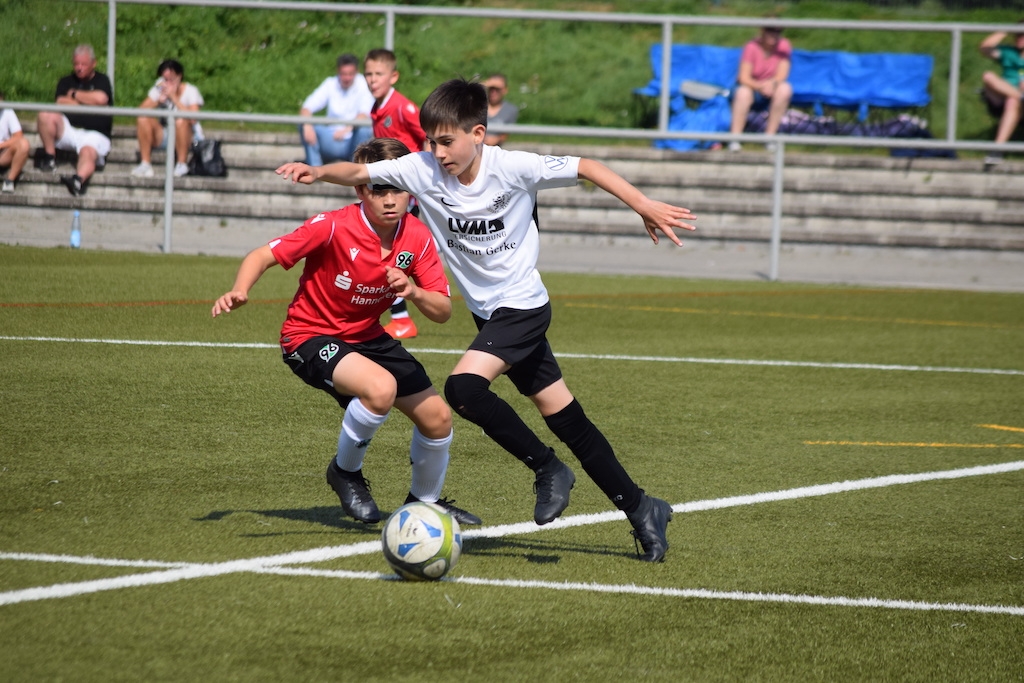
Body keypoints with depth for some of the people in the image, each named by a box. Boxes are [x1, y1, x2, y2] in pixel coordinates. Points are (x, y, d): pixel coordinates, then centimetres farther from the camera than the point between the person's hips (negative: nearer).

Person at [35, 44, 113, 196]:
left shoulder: (102, 81, 10)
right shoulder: (66, 82, 18)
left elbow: (101, 98, -13)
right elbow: (61, 103, -1)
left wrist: (74, 94, 1)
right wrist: (89, 103, -1)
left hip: (95, 133, -3)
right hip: (68, 129, 3)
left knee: (88, 152, -37)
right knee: (45, 116, -24)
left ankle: (78, 180, -67)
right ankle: (49, 158, -14)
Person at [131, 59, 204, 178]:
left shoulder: (190, 91, -11)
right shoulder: (158, 89, -1)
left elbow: (193, 118, -27)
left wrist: (174, 98, -26)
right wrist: (159, 100, -25)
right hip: (162, 138, 3)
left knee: (181, 121, -35)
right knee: (143, 119, -22)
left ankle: (182, 164, -21)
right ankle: (145, 164, -20)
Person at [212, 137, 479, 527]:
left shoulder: (417, 238, -10)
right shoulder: (333, 227, -24)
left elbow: (443, 312, -8)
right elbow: (263, 256, -22)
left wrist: (414, 292, -30)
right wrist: (239, 292, -41)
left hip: (367, 337, 6)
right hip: (311, 337, -6)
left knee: (437, 417, 4)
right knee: (381, 388, -33)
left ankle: (426, 501, 33)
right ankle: (346, 471, -5)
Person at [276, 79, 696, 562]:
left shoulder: (513, 167, -19)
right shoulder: (422, 170, -8)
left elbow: (585, 168, -11)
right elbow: (358, 173, -11)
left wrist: (645, 206, -13)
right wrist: (316, 172, -31)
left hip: (522, 305, -6)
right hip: (490, 313, 6)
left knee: (465, 387, -25)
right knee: (565, 418, 9)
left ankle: (547, 469, -7)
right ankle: (641, 510, 20)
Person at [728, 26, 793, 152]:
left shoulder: (784, 46, -9)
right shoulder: (752, 48, -15)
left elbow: (782, 76, -15)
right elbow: (744, 78, -20)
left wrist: (772, 83, -38)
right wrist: (760, 86, -39)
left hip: (772, 89, 2)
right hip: (752, 86, -2)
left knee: (785, 89, -30)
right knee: (743, 93, -36)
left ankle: (770, 135, -23)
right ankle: (735, 139, -35)